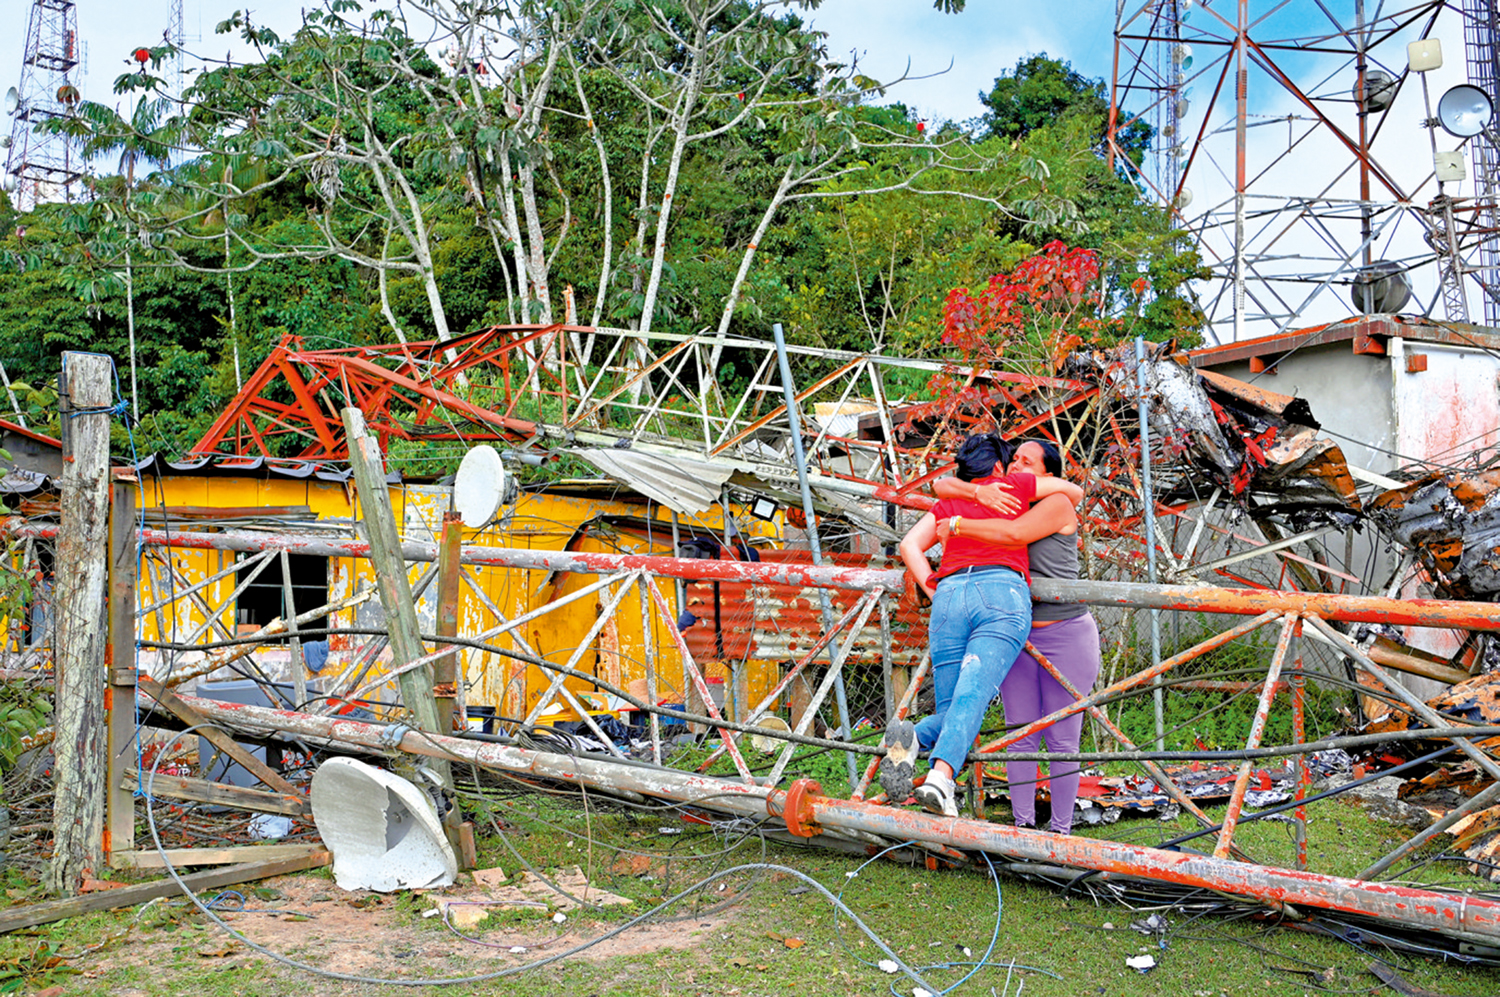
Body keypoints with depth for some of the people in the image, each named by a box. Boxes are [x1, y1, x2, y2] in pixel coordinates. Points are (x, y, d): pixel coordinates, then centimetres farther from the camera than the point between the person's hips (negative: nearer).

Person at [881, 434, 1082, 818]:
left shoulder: (947, 504, 29)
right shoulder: (1011, 486, 24)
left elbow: (909, 545, 15)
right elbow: (1074, 491, 34)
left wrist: (934, 591, 13)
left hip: (950, 597, 3)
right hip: (1003, 593, -3)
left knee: (949, 710, 6)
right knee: (972, 695, -20)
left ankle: (911, 737, -27)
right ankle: (941, 776, -43)